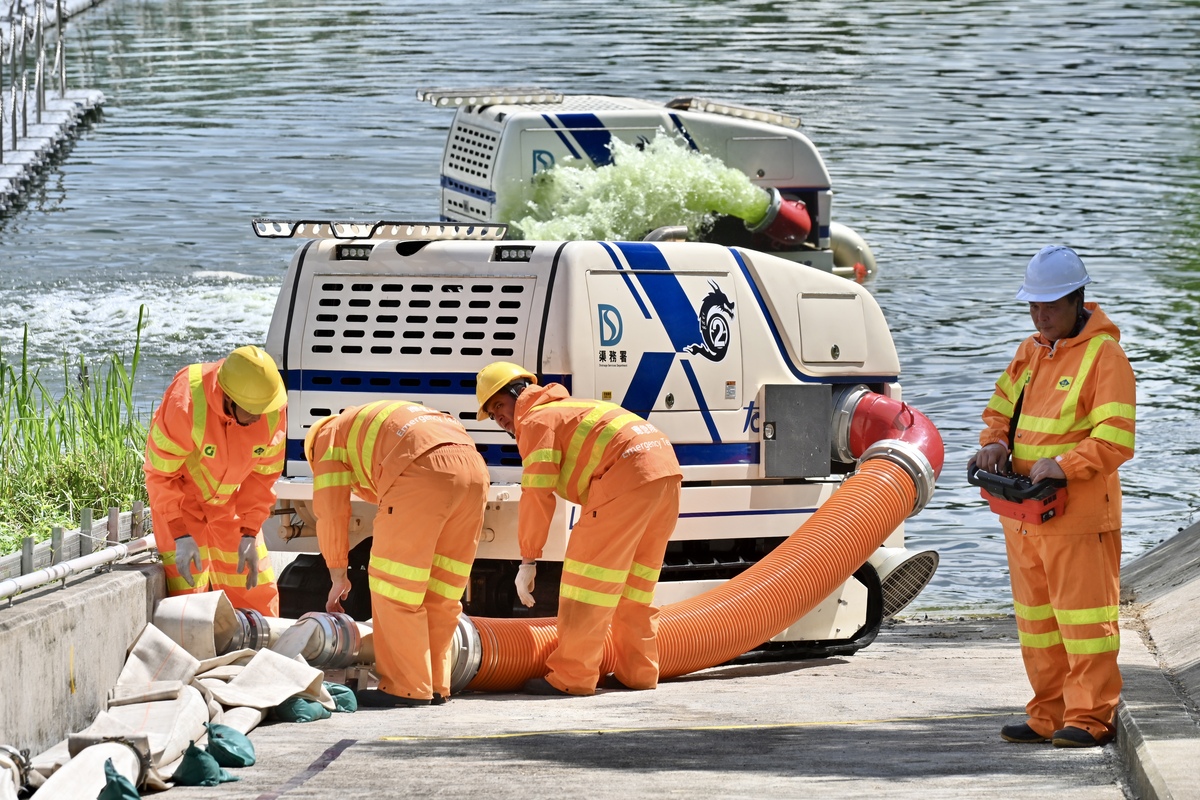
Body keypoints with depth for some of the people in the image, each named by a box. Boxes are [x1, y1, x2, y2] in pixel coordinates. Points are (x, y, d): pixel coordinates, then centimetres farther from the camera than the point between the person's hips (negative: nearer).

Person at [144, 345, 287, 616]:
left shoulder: (275, 411, -20)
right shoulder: (186, 402, -33)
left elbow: (264, 474, -4)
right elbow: (160, 473, -20)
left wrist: (249, 533, -9)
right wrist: (180, 535, -24)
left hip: (229, 506, 4)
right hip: (180, 502, -4)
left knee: (256, 594, 2)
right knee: (188, 598, -12)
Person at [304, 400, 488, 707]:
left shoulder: (330, 436, 22)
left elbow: (331, 511, 15)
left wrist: (338, 577, 23)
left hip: (423, 473, -8)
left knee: (394, 589, 2)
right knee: (440, 594, 16)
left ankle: (407, 687, 3)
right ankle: (436, 685, 18)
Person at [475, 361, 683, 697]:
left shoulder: (536, 420, 4)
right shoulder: (570, 409, 33)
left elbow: (537, 495, -5)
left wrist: (528, 559, -1)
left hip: (628, 472, -10)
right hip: (666, 466, 10)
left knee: (589, 573, -5)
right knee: (635, 579, 19)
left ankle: (572, 676, -5)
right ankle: (637, 671, 22)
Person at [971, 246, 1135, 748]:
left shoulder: (1104, 356, -10)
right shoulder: (1031, 352, 14)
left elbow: (1115, 441, -16)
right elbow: (1001, 408, 21)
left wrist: (1064, 465, -27)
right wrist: (995, 441, -1)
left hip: (1079, 514, -8)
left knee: (1082, 614, -6)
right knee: (1036, 617, 11)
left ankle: (1090, 718, -2)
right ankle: (1049, 715, 17)